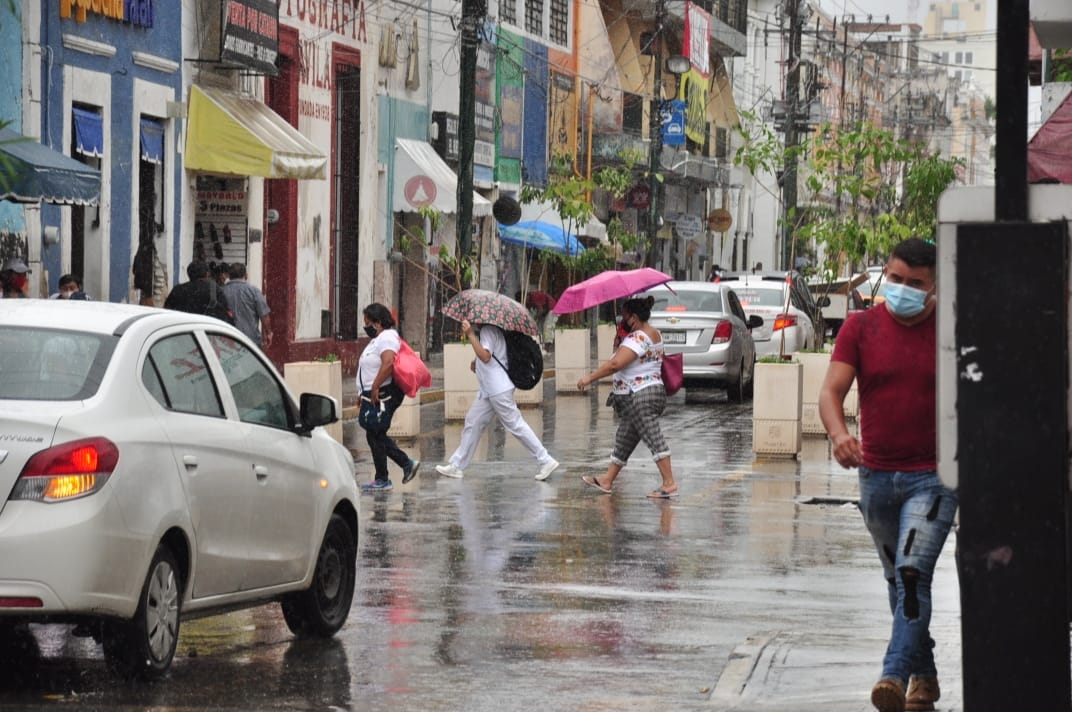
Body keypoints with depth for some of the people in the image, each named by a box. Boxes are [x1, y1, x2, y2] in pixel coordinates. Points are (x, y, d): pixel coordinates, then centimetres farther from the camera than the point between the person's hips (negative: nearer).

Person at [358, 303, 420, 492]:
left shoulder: (386, 338, -16)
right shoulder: (380, 338, 18)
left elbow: (388, 363, -31)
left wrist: (375, 387, -28)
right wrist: (366, 394, 21)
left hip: (382, 396, -11)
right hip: (375, 396, 11)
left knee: (375, 436, -4)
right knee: (376, 436, 15)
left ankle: (382, 481, 3)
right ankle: (407, 464, 18)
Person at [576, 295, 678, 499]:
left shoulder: (638, 338, -18)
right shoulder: (654, 334, 14)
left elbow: (615, 364, -25)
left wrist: (590, 378, -17)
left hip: (641, 396, -11)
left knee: (653, 437, -13)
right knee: (624, 440, 16)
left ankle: (669, 483, -18)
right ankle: (607, 480, 24)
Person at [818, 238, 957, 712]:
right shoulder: (861, 327, 0)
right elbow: (831, 391, -8)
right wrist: (839, 434, -29)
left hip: (932, 476, -4)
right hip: (876, 474, 4)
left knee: (912, 574, -19)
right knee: (897, 579, 15)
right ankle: (924, 674, 29)